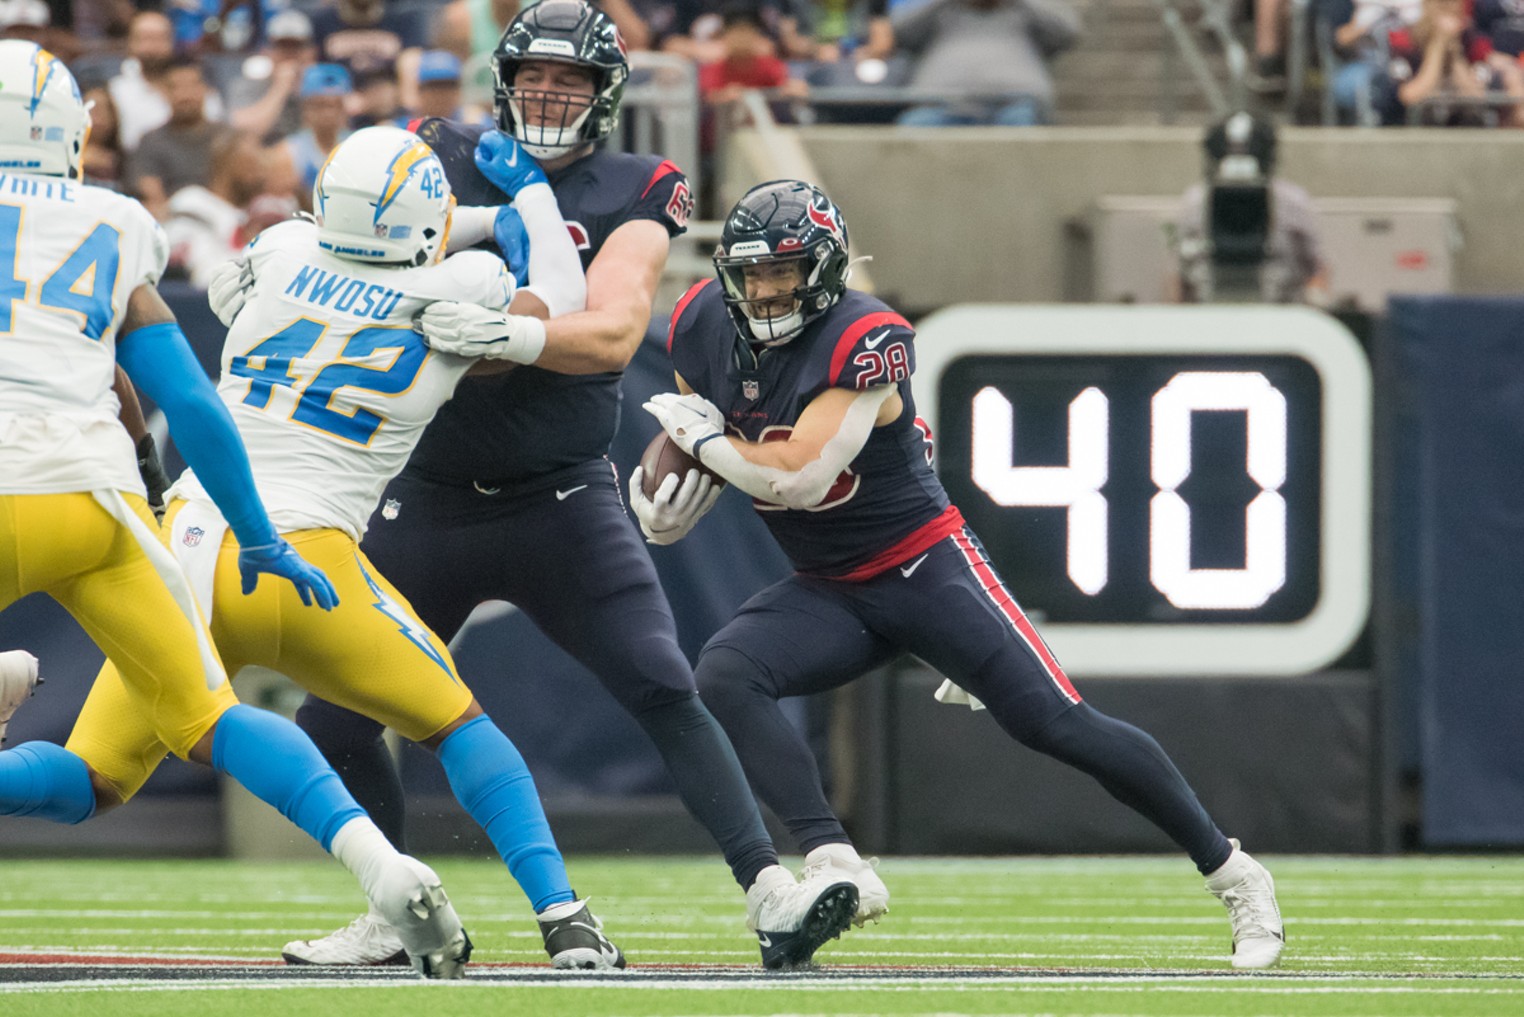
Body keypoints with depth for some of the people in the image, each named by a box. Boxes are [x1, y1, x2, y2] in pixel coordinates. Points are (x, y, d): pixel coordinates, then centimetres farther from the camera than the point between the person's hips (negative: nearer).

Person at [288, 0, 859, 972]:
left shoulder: (632, 193, -4)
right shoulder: (442, 160, 2)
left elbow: (615, 334, -19)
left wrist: (509, 335, -36)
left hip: (563, 500, -2)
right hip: (431, 501, 3)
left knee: (667, 691, -16)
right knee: (334, 724, 3)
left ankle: (771, 897, -17)